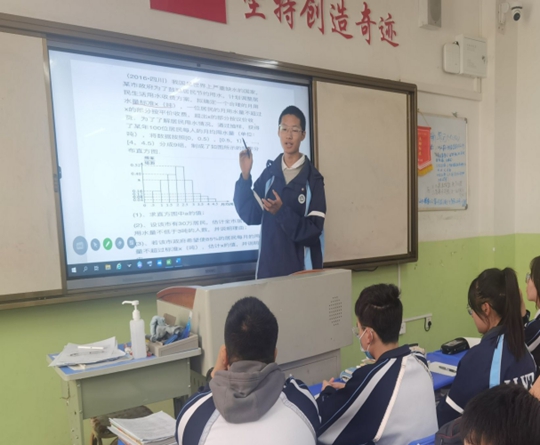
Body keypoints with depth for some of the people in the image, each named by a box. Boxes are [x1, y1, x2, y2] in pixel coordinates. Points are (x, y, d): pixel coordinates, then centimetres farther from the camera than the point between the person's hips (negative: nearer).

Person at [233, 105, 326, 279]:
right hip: (269, 266, 3)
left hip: (302, 268, -3)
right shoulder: (269, 173, 4)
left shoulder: (313, 179, -7)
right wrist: (245, 177, -8)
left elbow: (314, 229, -12)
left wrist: (282, 212, -25)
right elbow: (250, 215, 1)